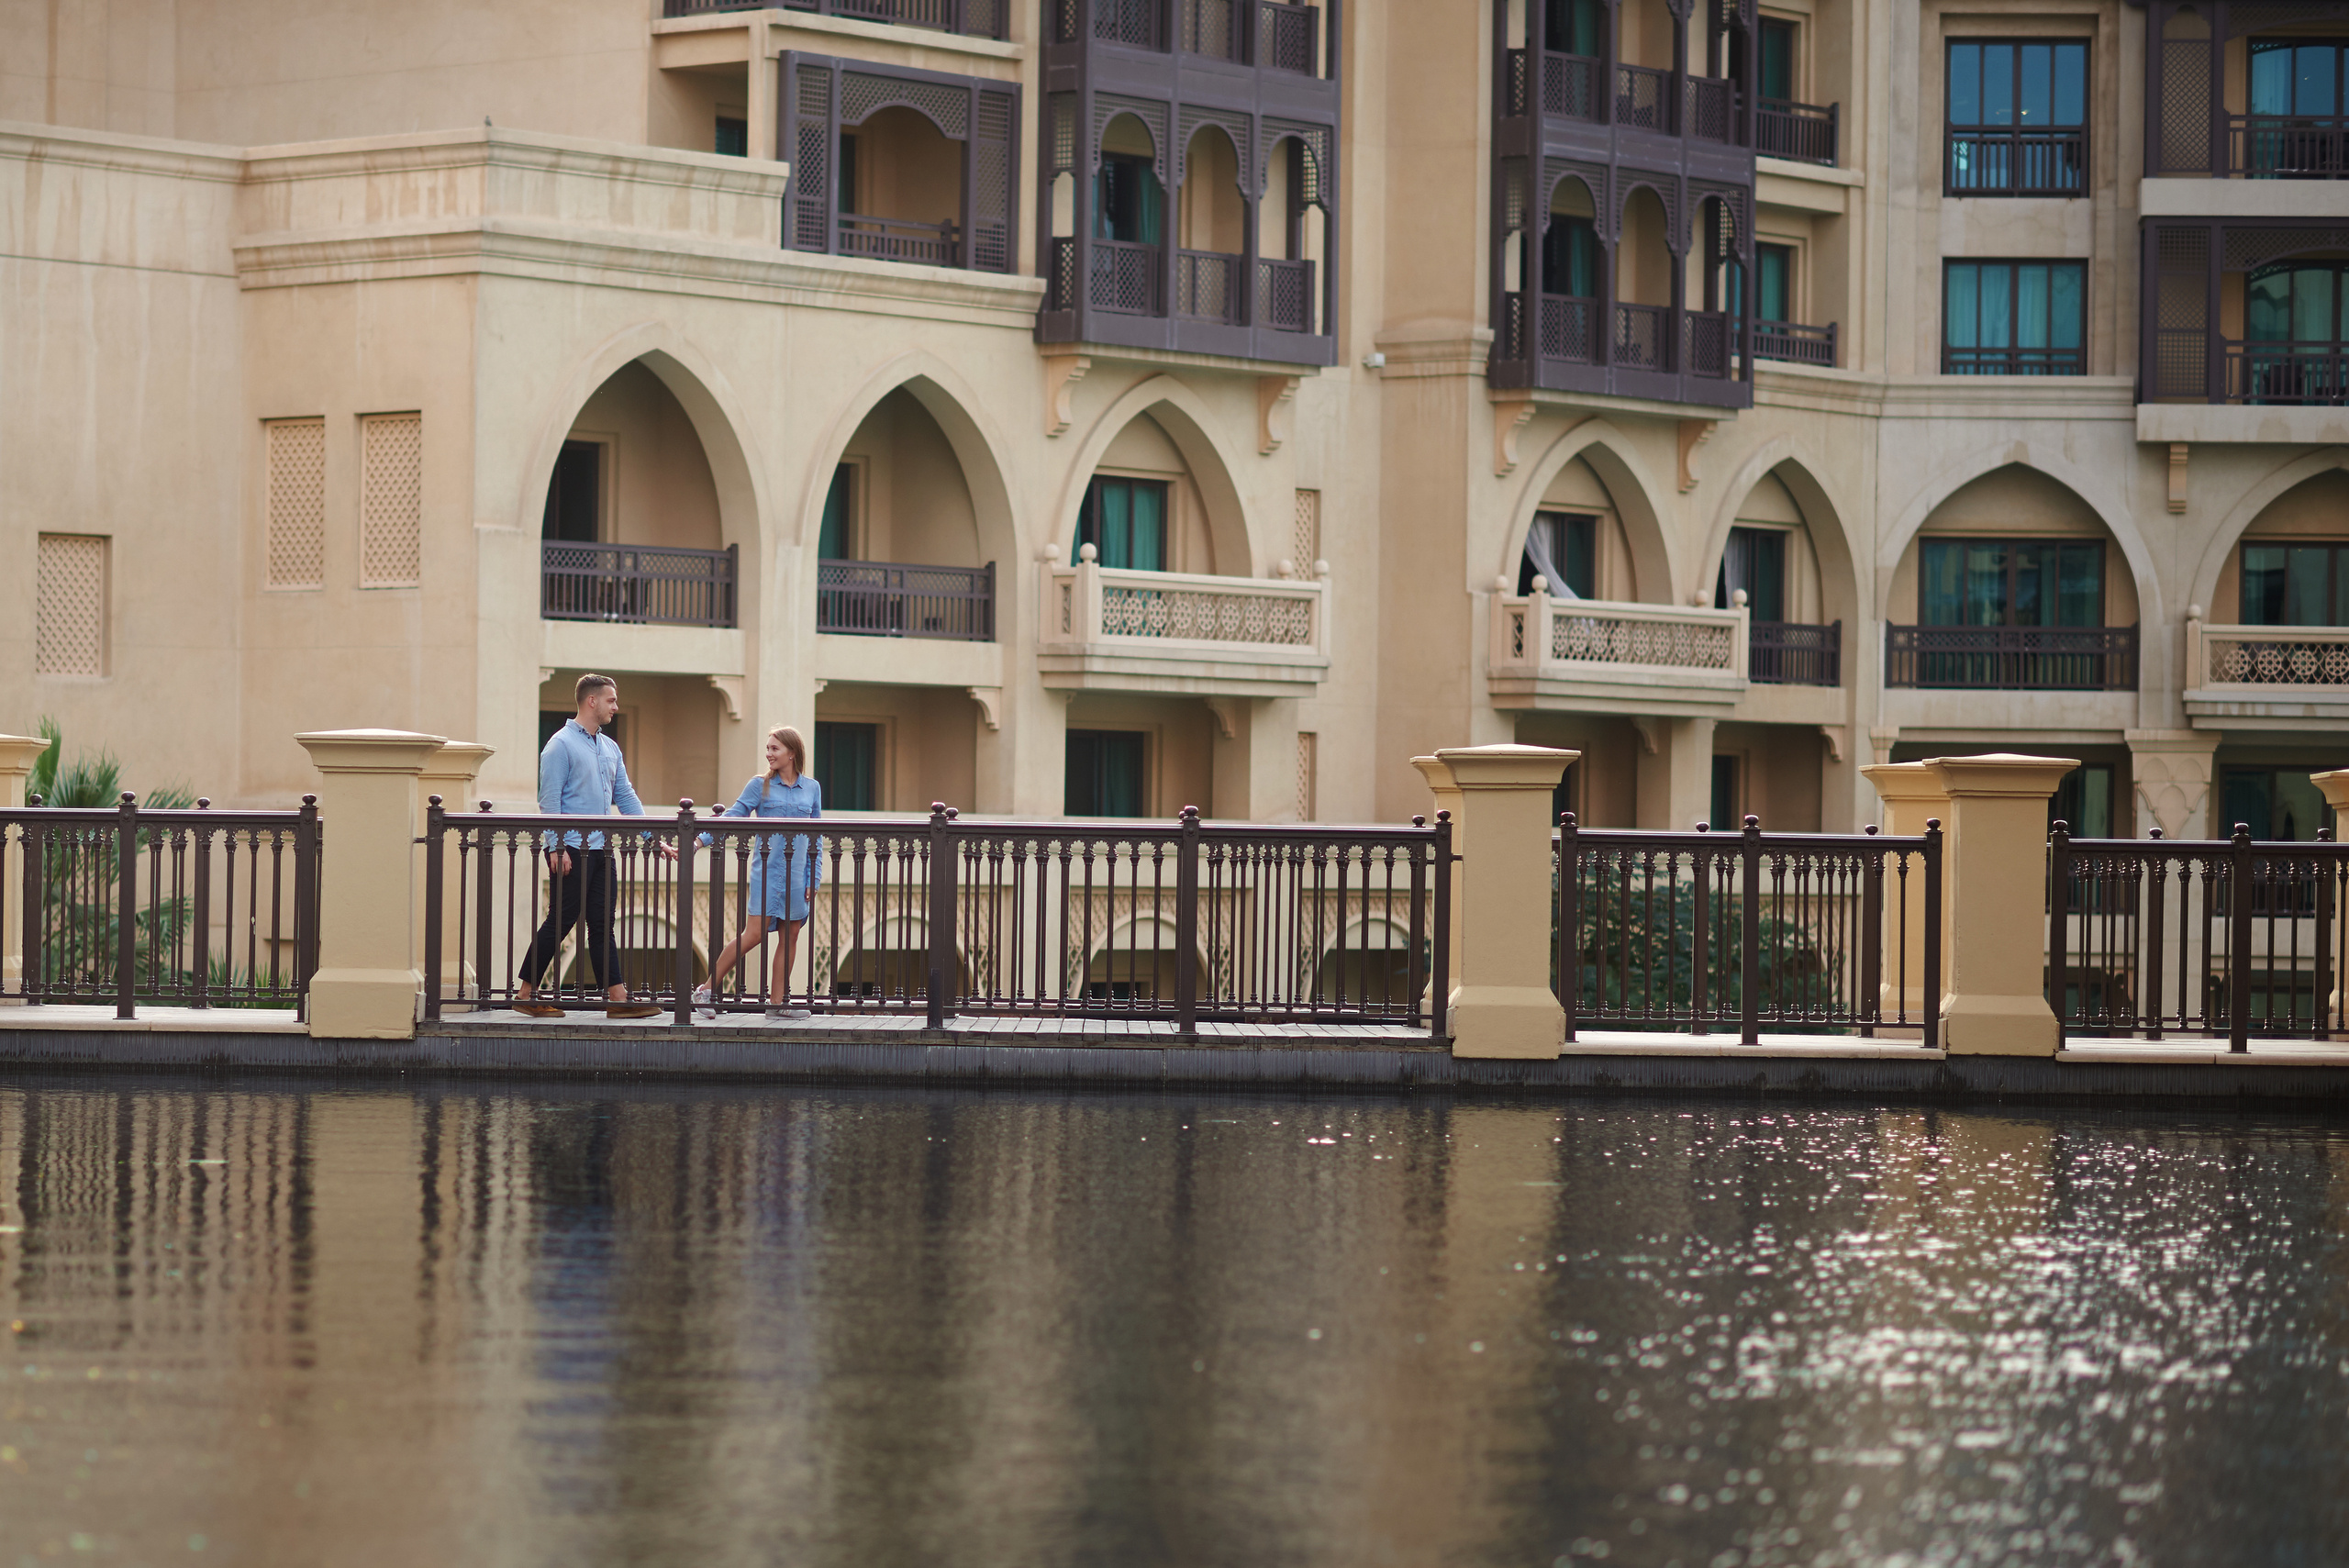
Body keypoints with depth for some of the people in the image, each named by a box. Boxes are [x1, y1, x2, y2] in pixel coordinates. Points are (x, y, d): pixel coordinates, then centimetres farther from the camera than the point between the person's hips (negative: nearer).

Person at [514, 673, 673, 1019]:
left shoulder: (610, 748, 17)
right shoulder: (561, 744, -7)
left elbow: (626, 798, 20)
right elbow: (549, 800, -12)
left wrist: (656, 839, 13)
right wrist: (556, 848, -18)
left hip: (601, 850, 8)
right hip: (572, 849, -8)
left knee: (602, 925, 5)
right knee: (560, 922, -6)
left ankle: (617, 999, 3)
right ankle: (525, 994, 1)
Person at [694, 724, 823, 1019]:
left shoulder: (812, 788, 9)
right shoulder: (760, 786, 2)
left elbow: (816, 839, 11)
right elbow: (733, 816, 0)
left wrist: (814, 880, 7)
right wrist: (702, 839, -13)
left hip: (797, 875, 4)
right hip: (767, 871, -4)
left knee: (791, 935, 3)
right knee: (754, 934, -12)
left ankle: (777, 1002, 9)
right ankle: (706, 990, -5)